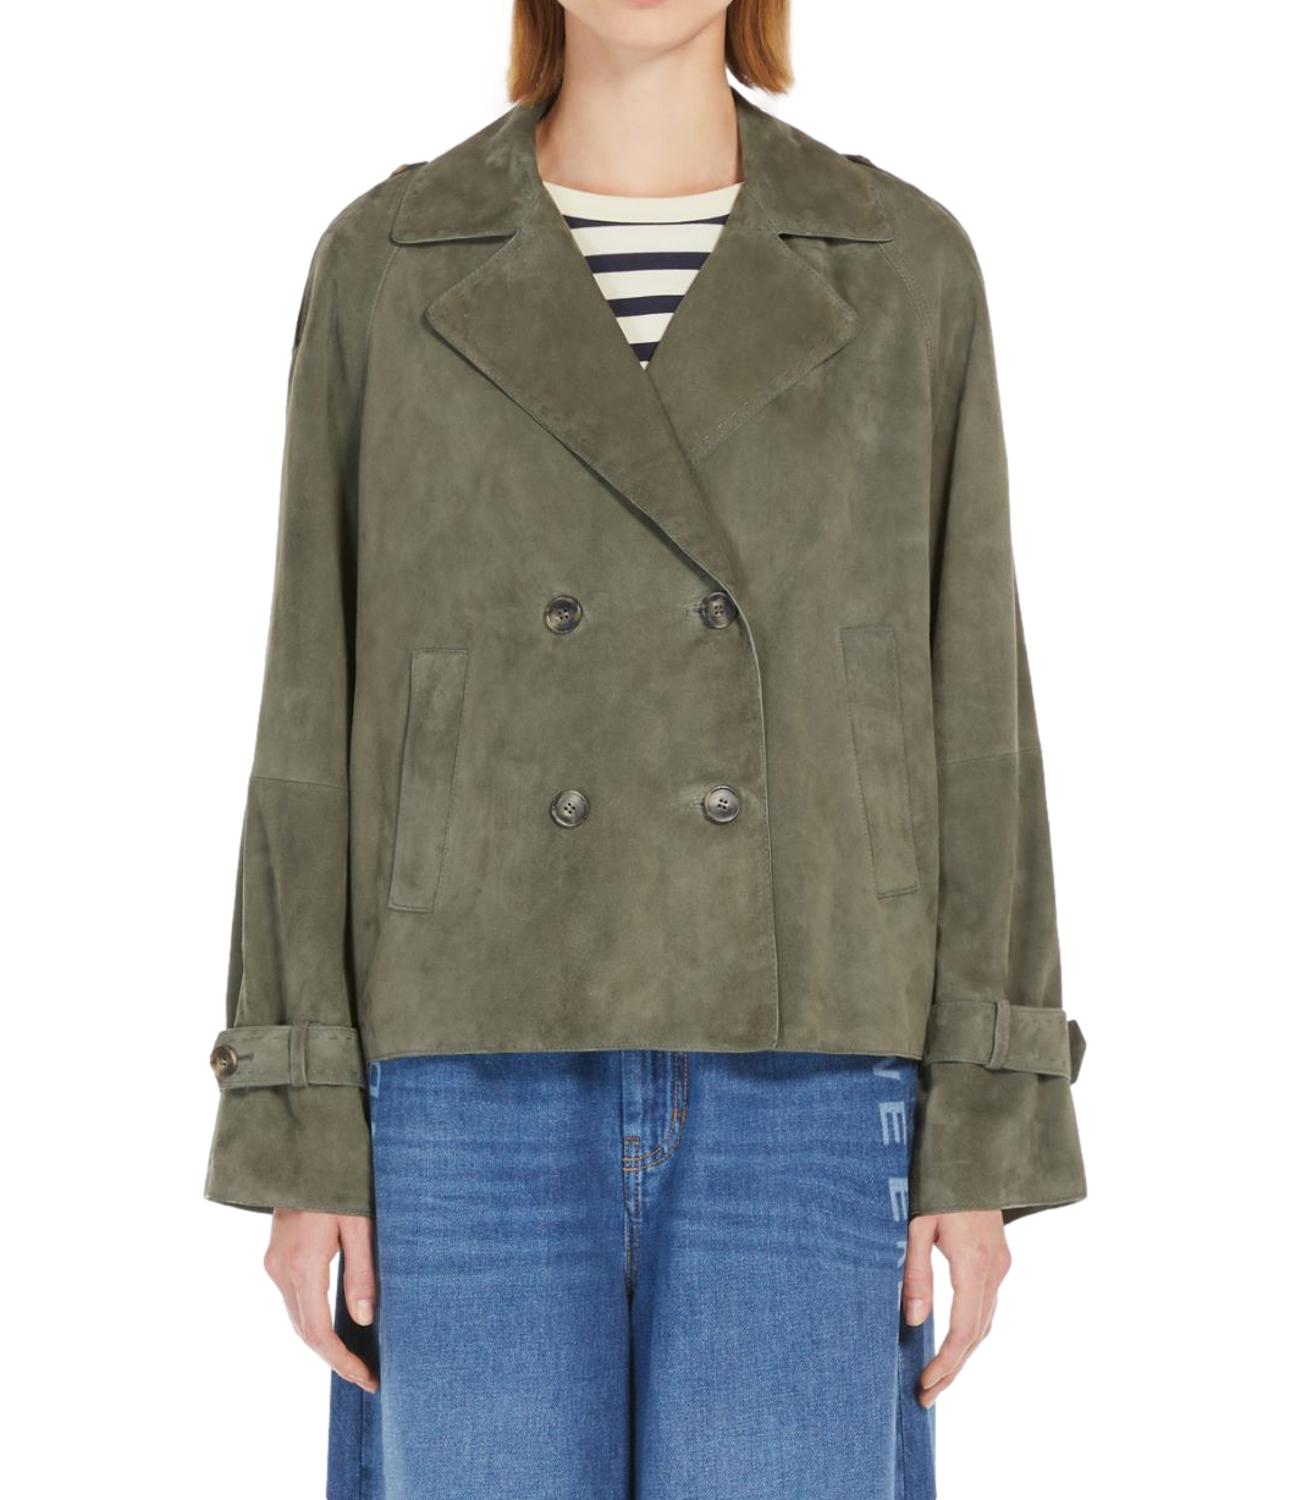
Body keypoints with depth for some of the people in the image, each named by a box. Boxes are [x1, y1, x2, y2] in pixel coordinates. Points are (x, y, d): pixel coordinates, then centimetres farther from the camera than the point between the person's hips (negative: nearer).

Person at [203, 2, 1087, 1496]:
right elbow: (321, 706, 4)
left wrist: (985, 1130, -1)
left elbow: (967, 698, 4)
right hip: (482, 1079, 0)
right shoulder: (389, 265, 5)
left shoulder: (902, 266, 5)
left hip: (795, 1087, 0)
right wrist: (301, 1131, -1)